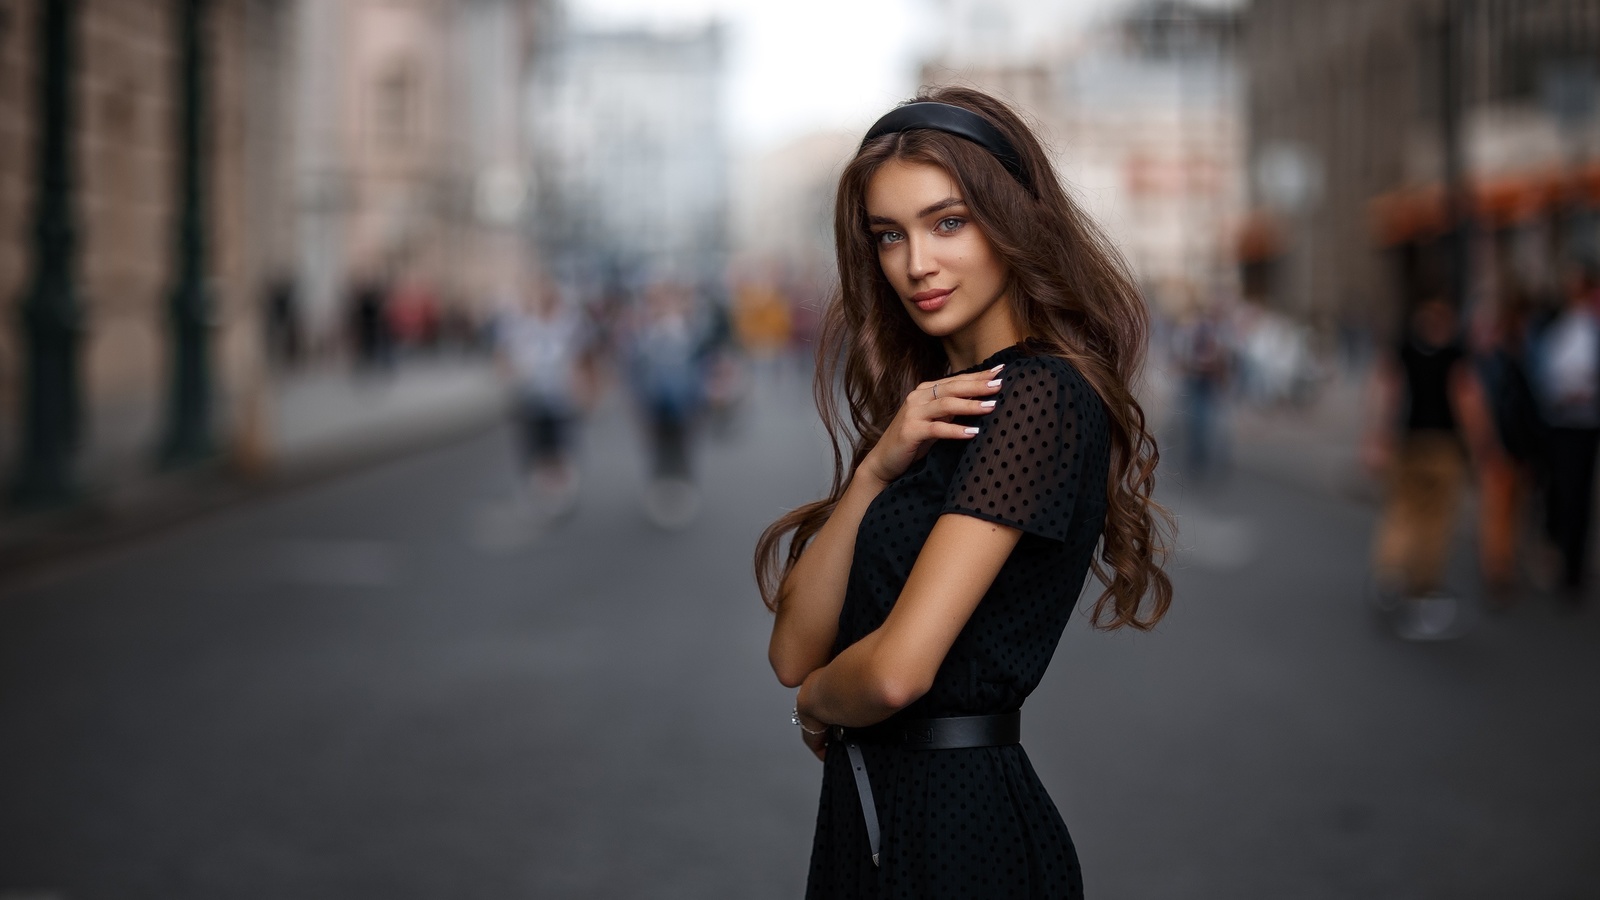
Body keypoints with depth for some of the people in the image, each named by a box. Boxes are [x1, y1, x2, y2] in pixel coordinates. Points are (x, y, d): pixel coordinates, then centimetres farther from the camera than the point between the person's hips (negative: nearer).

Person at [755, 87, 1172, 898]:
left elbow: (898, 669, -24)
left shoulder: (1042, 396, -16)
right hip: (863, 817, 8)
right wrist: (877, 469, -11)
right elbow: (794, 653, 2)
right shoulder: (928, 409, 10)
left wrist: (820, 706, -1)